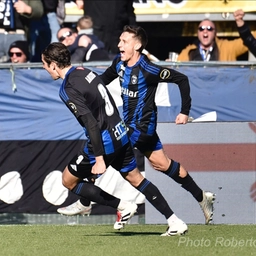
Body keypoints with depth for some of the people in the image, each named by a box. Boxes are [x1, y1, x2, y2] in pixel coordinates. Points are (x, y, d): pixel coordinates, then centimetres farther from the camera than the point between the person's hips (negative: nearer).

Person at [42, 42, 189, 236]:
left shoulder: (68, 90, -18)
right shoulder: (85, 71, 7)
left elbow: (91, 123, -26)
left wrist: (99, 159, -26)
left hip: (104, 142, -8)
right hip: (121, 135, 8)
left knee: (69, 180, 10)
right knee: (135, 178, 22)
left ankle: (122, 206, 7)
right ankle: (175, 222, 19)